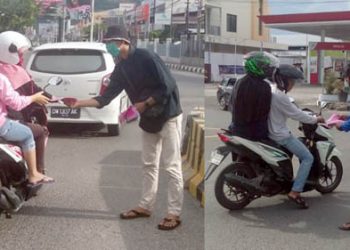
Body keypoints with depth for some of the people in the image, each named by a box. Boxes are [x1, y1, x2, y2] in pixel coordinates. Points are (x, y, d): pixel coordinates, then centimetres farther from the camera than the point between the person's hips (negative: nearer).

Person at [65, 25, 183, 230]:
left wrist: (144, 104, -18)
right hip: (148, 120, 8)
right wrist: (81, 103, -9)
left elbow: (168, 86, -21)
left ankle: (174, 213, 0)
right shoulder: (121, 69, 4)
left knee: (172, 167, -5)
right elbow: (106, 97, 2)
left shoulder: (146, 57, -19)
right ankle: (146, 206, 25)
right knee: (149, 165, 15)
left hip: (168, 116, -8)